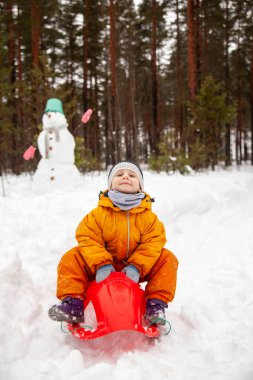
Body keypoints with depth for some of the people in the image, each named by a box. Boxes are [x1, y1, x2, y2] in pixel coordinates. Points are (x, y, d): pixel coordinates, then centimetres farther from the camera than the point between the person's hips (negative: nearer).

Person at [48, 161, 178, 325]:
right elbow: (88, 238, -14)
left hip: (135, 268, 0)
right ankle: (73, 303, -20)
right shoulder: (99, 213, -10)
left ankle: (156, 304, -17)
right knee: (71, 257, -18)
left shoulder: (148, 216, -9)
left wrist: (136, 267, -28)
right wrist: (101, 265, -28)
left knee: (168, 259, -19)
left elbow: (154, 242, -14)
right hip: (105, 267, 0)